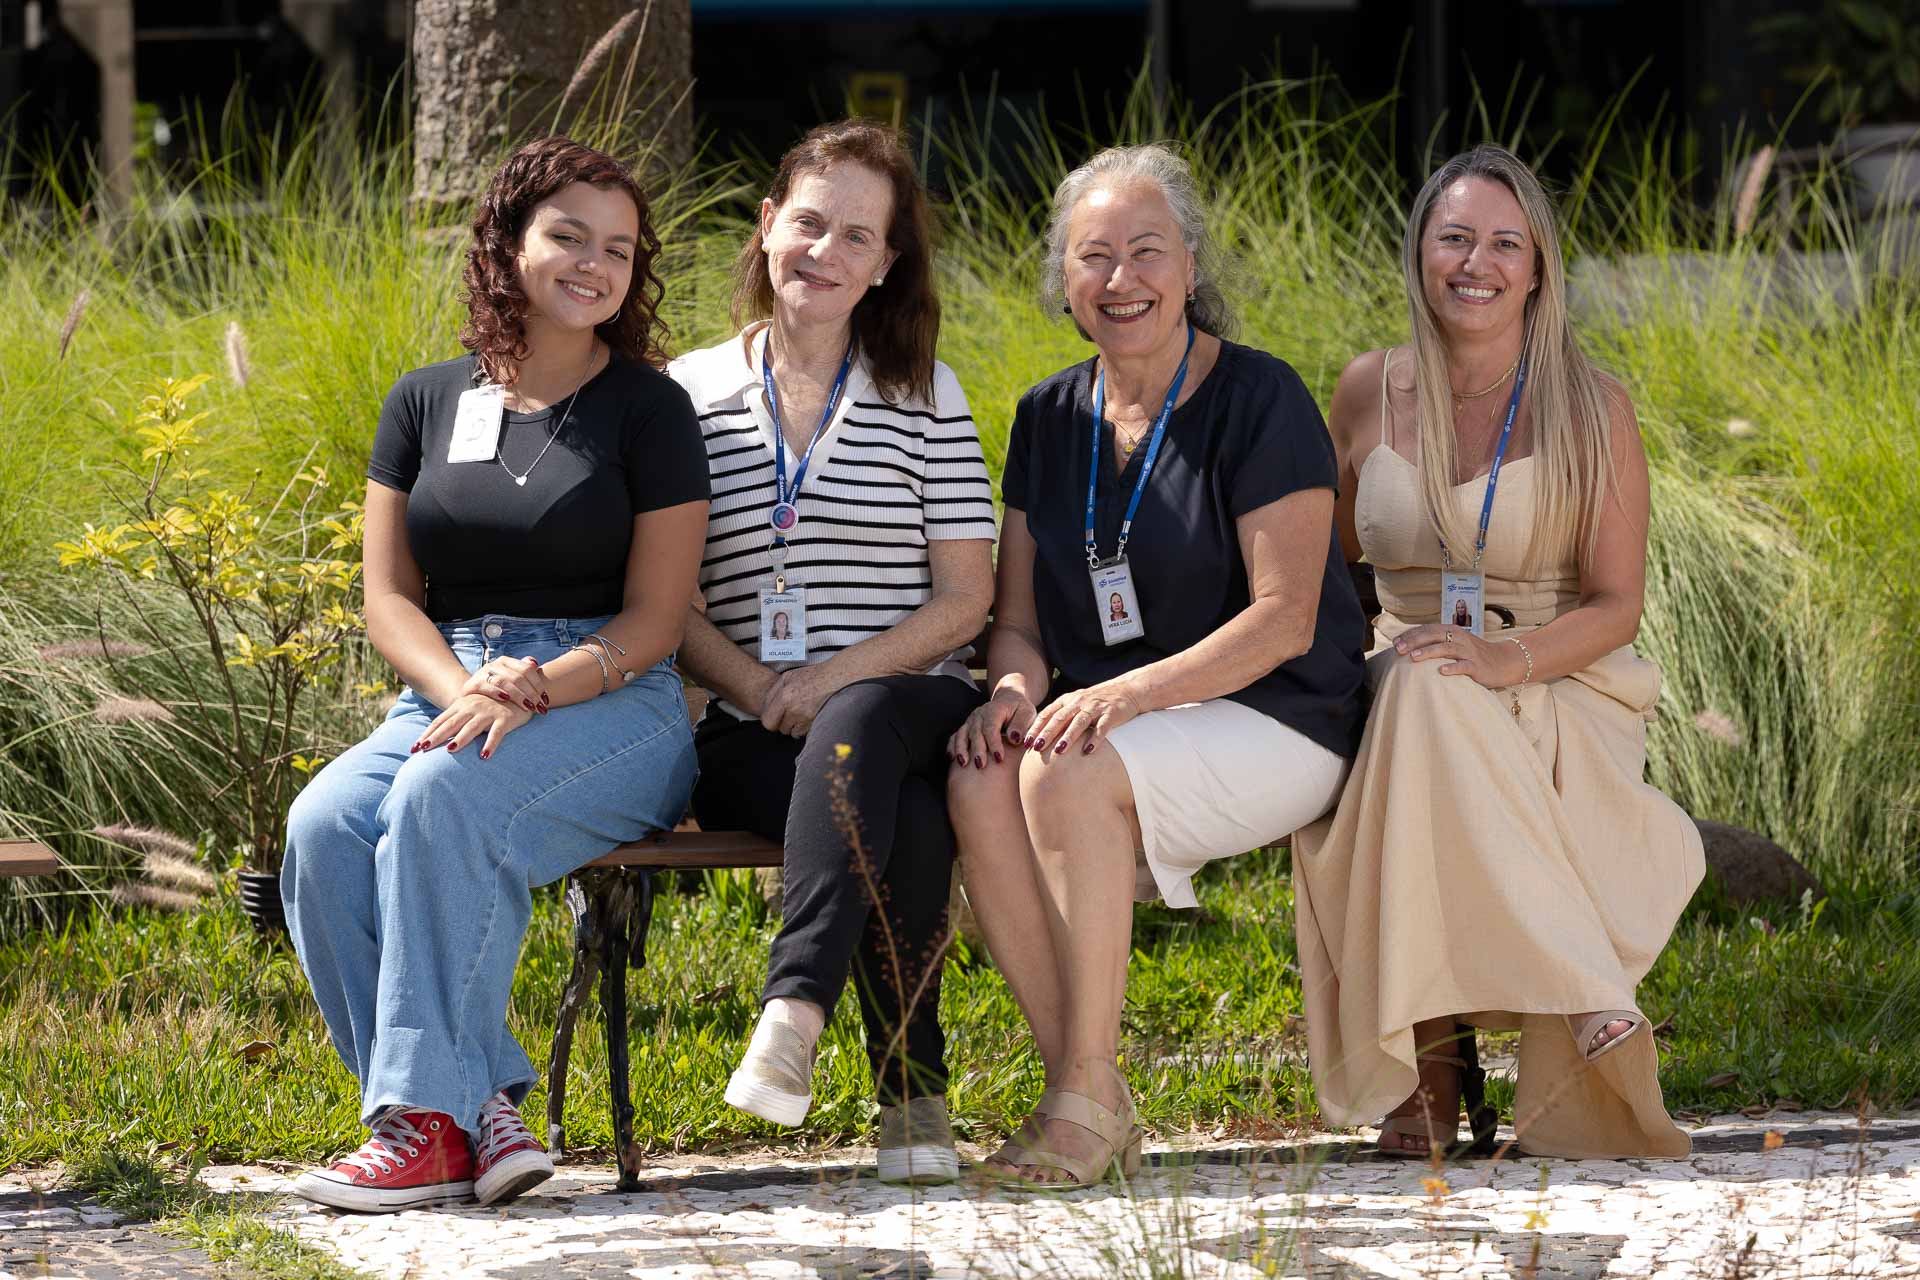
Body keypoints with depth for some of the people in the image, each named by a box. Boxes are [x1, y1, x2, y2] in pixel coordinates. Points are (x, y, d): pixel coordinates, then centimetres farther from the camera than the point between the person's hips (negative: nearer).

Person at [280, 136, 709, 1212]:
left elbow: (653, 620, -2)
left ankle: (428, 1120, -32)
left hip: (610, 709, -4)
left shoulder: (649, 408, 3)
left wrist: (537, 690, -19)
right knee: (325, 824, -27)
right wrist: (460, 690, -11)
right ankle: (480, 1113, -29)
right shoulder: (428, 403, 15)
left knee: (444, 794, -35)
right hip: (449, 694, 4)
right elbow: (389, 597, 10)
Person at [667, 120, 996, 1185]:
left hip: (908, 707, 0)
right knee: (903, 823, -36)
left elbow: (965, 597, 4)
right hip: (752, 737, 0)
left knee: (858, 725, -40)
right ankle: (911, 1089, -32)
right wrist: (759, 687, -11)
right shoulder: (690, 395, 12)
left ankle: (795, 1004, -47)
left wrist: (835, 679, -11)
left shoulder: (924, 395, 10)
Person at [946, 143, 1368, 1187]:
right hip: (1102, 724, 5)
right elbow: (1018, 618, 13)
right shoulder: (1049, 419, 12)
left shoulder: (1259, 403, -6)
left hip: (1267, 723, -5)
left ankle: (1088, 1098, -26)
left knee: (1066, 775, -33)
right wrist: (1016, 691, -12)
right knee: (979, 781, -28)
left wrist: (1130, 693, -25)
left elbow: (1285, 619, -13)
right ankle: (1085, 1095, -24)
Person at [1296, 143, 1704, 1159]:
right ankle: (1590, 1003, -36)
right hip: (1403, 694, 2)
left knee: (1435, 703, -37)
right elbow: (1329, 561, 21)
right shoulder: (1370, 393, 8)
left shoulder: (1590, 409, -1)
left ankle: (1435, 1054, -34)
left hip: (1560, 688, -2)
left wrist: (1505, 660, -24)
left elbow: (1617, 605, -5)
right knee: (1419, 692, -36)